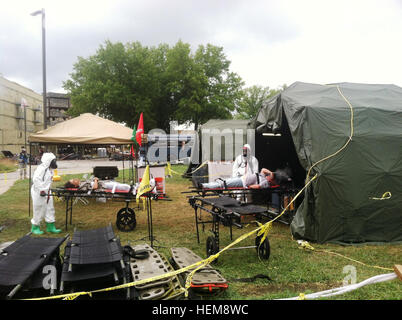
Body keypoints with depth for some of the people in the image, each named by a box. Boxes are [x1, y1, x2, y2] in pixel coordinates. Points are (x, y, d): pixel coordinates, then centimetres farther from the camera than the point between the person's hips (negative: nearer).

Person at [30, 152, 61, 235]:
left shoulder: (49, 169, 11)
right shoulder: (41, 168, -19)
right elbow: (36, 179, -27)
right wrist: (41, 190, -26)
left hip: (46, 192, 9)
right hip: (39, 193, -9)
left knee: (50, 209, 11)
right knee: (39, 211, 1)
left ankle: (50, 227, 20)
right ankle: (35, 228, 17)